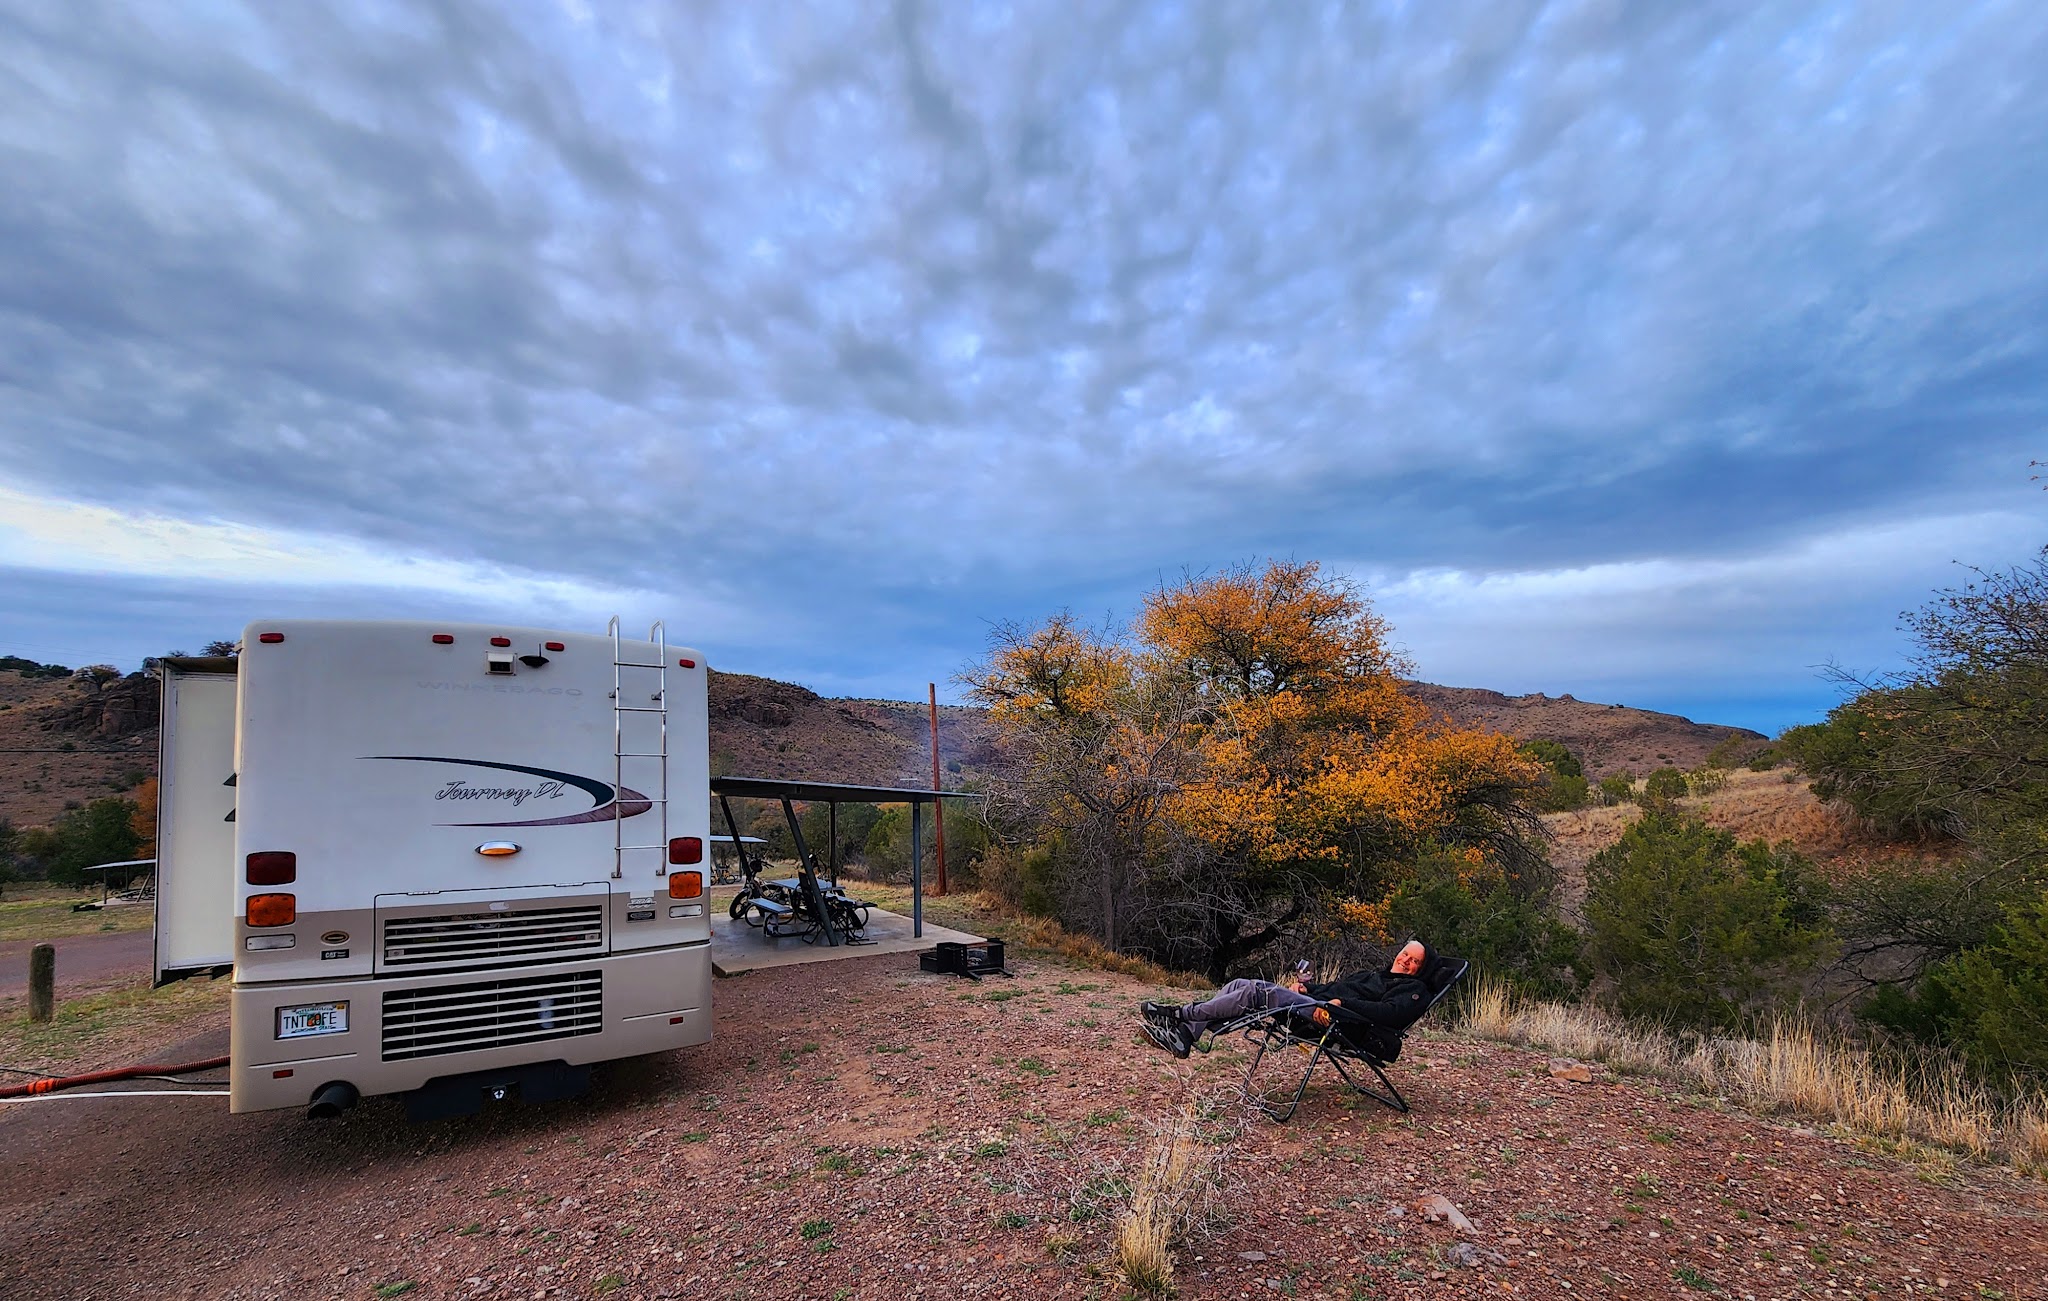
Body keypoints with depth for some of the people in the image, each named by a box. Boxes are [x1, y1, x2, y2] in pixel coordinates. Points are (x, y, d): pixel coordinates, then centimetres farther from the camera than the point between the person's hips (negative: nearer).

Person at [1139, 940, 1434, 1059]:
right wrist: (1304, 987, 12)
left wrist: (1343, 1004, -22)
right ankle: (1185, 1034, -18)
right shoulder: (1371, 975, 35)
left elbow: (1390, 1012, -12)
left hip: (1337, 1021, -9)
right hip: (1316, 1003, 9)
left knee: (1258, 992, -25)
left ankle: (1181, 1015, -23)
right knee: (1242, 985, -9)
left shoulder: (1413, 990, 10)